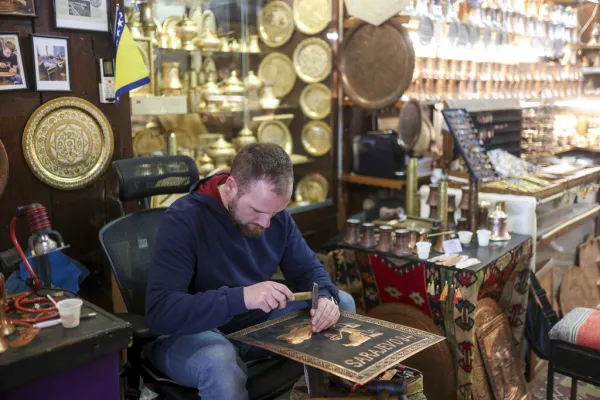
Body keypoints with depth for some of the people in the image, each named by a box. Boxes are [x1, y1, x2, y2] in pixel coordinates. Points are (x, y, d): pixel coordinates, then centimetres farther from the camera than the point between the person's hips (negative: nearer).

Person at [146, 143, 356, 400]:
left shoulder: (275, 215, -6)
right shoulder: (183, 220, -25)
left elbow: (307, 268, 3)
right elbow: (159, 312, -33)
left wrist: (325, 297, -21)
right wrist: (240, 297, -44)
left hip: (256, 323, 6)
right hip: (191, 334, -6)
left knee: (343, 302, 0)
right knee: (219, 359, -40)